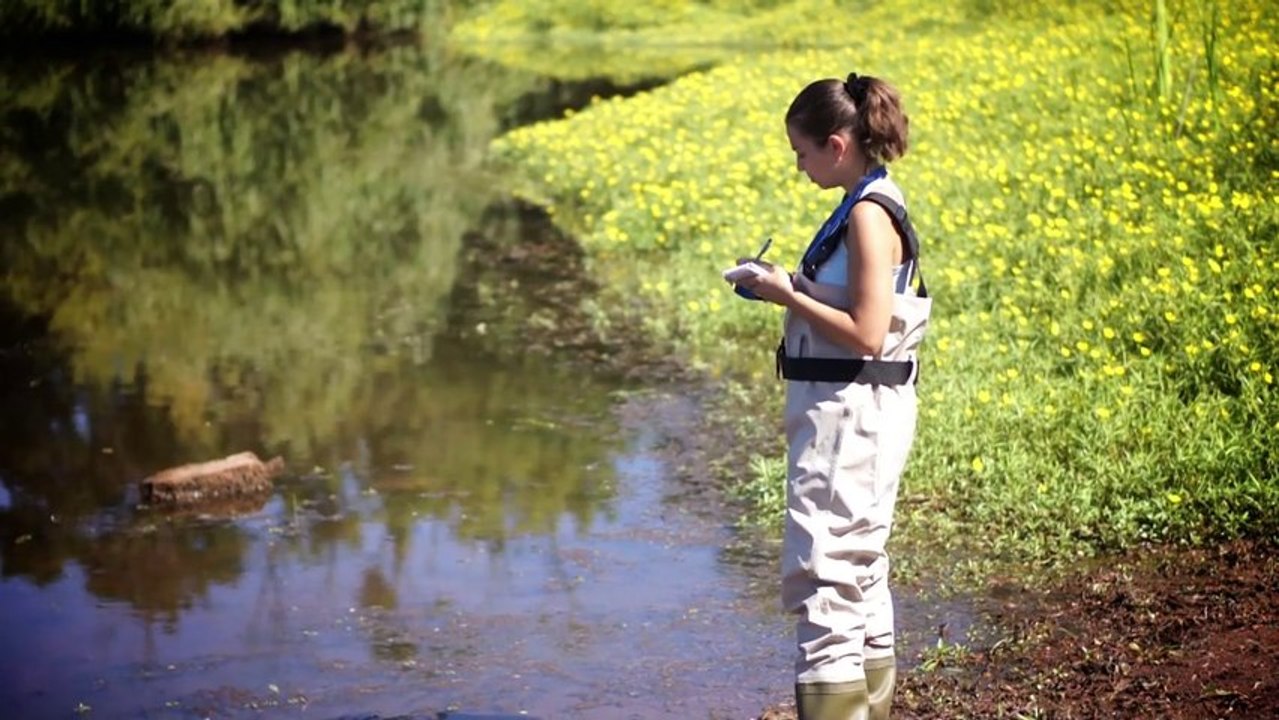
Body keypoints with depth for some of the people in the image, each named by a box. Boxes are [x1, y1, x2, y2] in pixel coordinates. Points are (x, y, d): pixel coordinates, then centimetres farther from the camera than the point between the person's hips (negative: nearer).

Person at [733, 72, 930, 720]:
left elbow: (866, 334, -22)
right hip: (851, 414, 11)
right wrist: (794, 290, 7)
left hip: (851, 415, -11)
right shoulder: (868, 206, 13)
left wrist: (789, 297, -14)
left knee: (821, 576, -10)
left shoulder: (869, 215, -17)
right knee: (857, 572, 19)